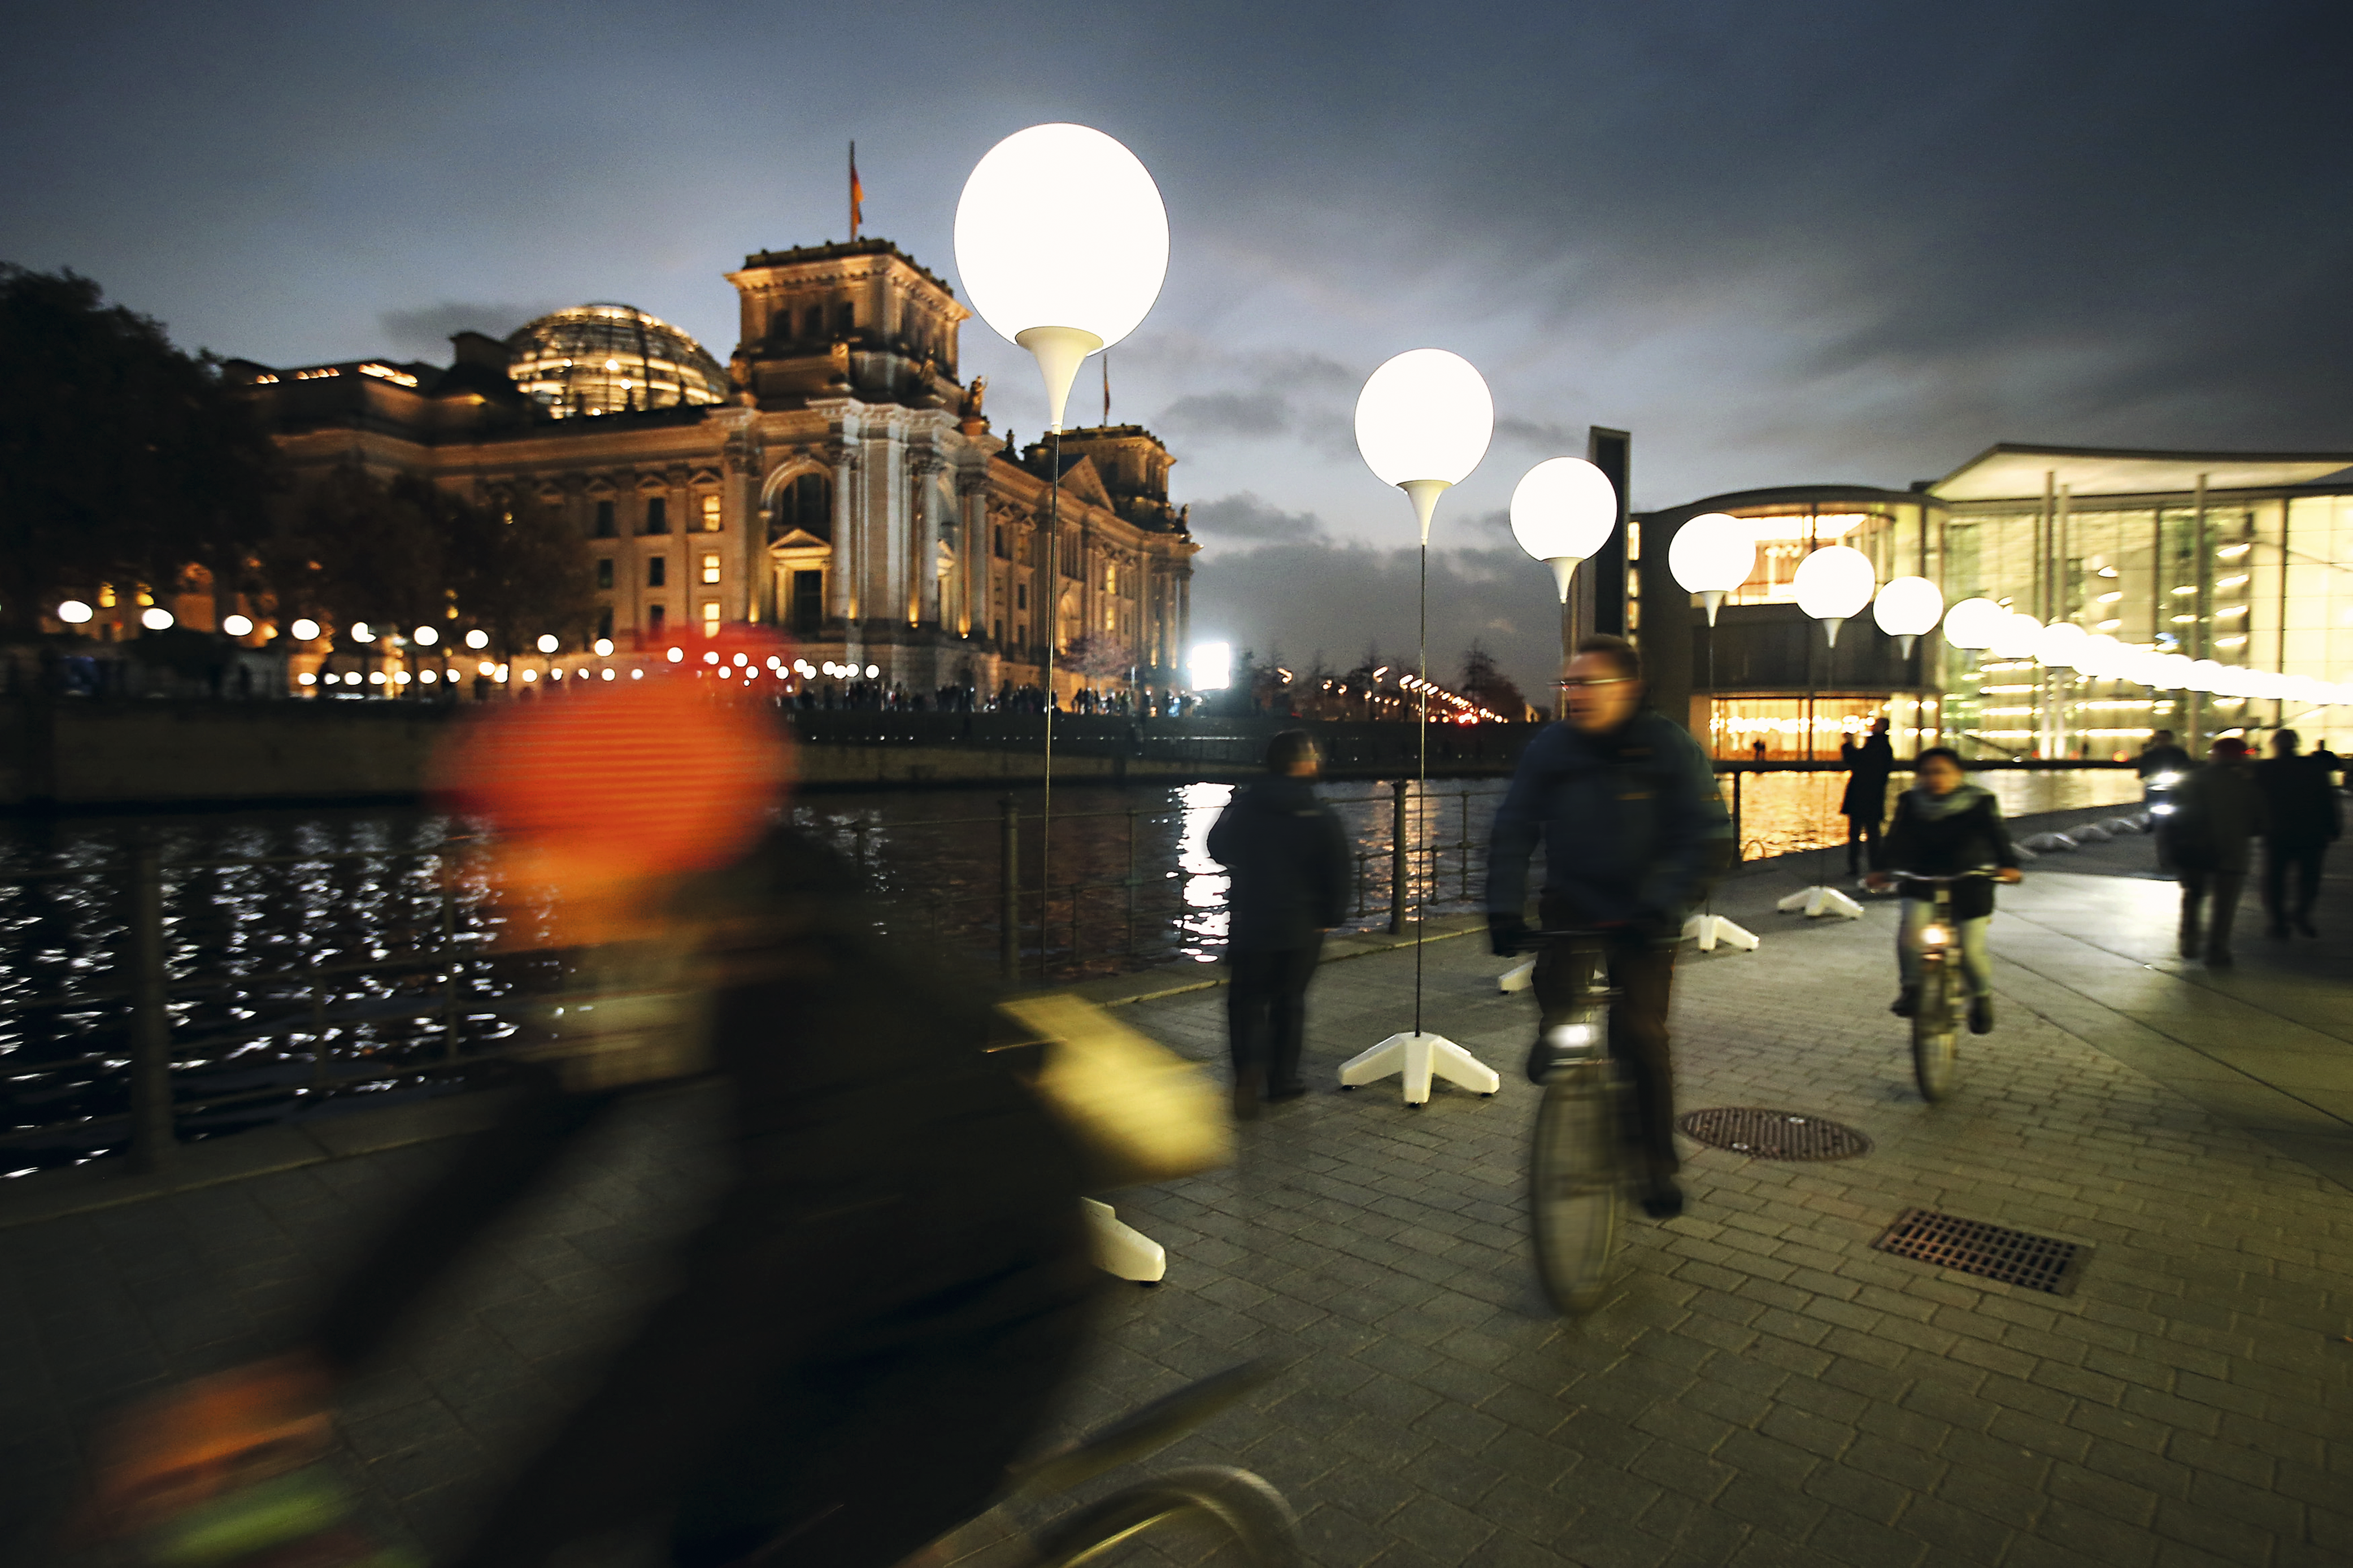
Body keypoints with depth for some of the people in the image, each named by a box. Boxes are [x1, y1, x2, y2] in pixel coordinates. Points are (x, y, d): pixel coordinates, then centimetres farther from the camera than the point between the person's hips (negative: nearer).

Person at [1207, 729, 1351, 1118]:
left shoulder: (1243, 806, -2)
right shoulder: (1322, 818, -9)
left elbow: (1218, 850, 11)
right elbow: (1337, 876, -8)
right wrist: (1331, 917, 5)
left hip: (1250, 922, 1)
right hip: (1303, 926, -1)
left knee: (1246, 999, 9)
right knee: (1289, 1000, 13)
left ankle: (1249, 1066, -14)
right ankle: (1281, 1079, 21)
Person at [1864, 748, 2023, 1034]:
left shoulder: (1979, 802, -6)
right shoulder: (1910, 803, -2)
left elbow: (1996, 835, -14)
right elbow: (1899, 841, -8)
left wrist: (2007, 864, -33)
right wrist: (1887, 871, -23)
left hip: (1970, 885, -1)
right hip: (1921, 884, 1)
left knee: (1971, 950, -3)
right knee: (1910, 930, -24)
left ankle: (1982, 995, 30)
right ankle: (1912, 986, -1)